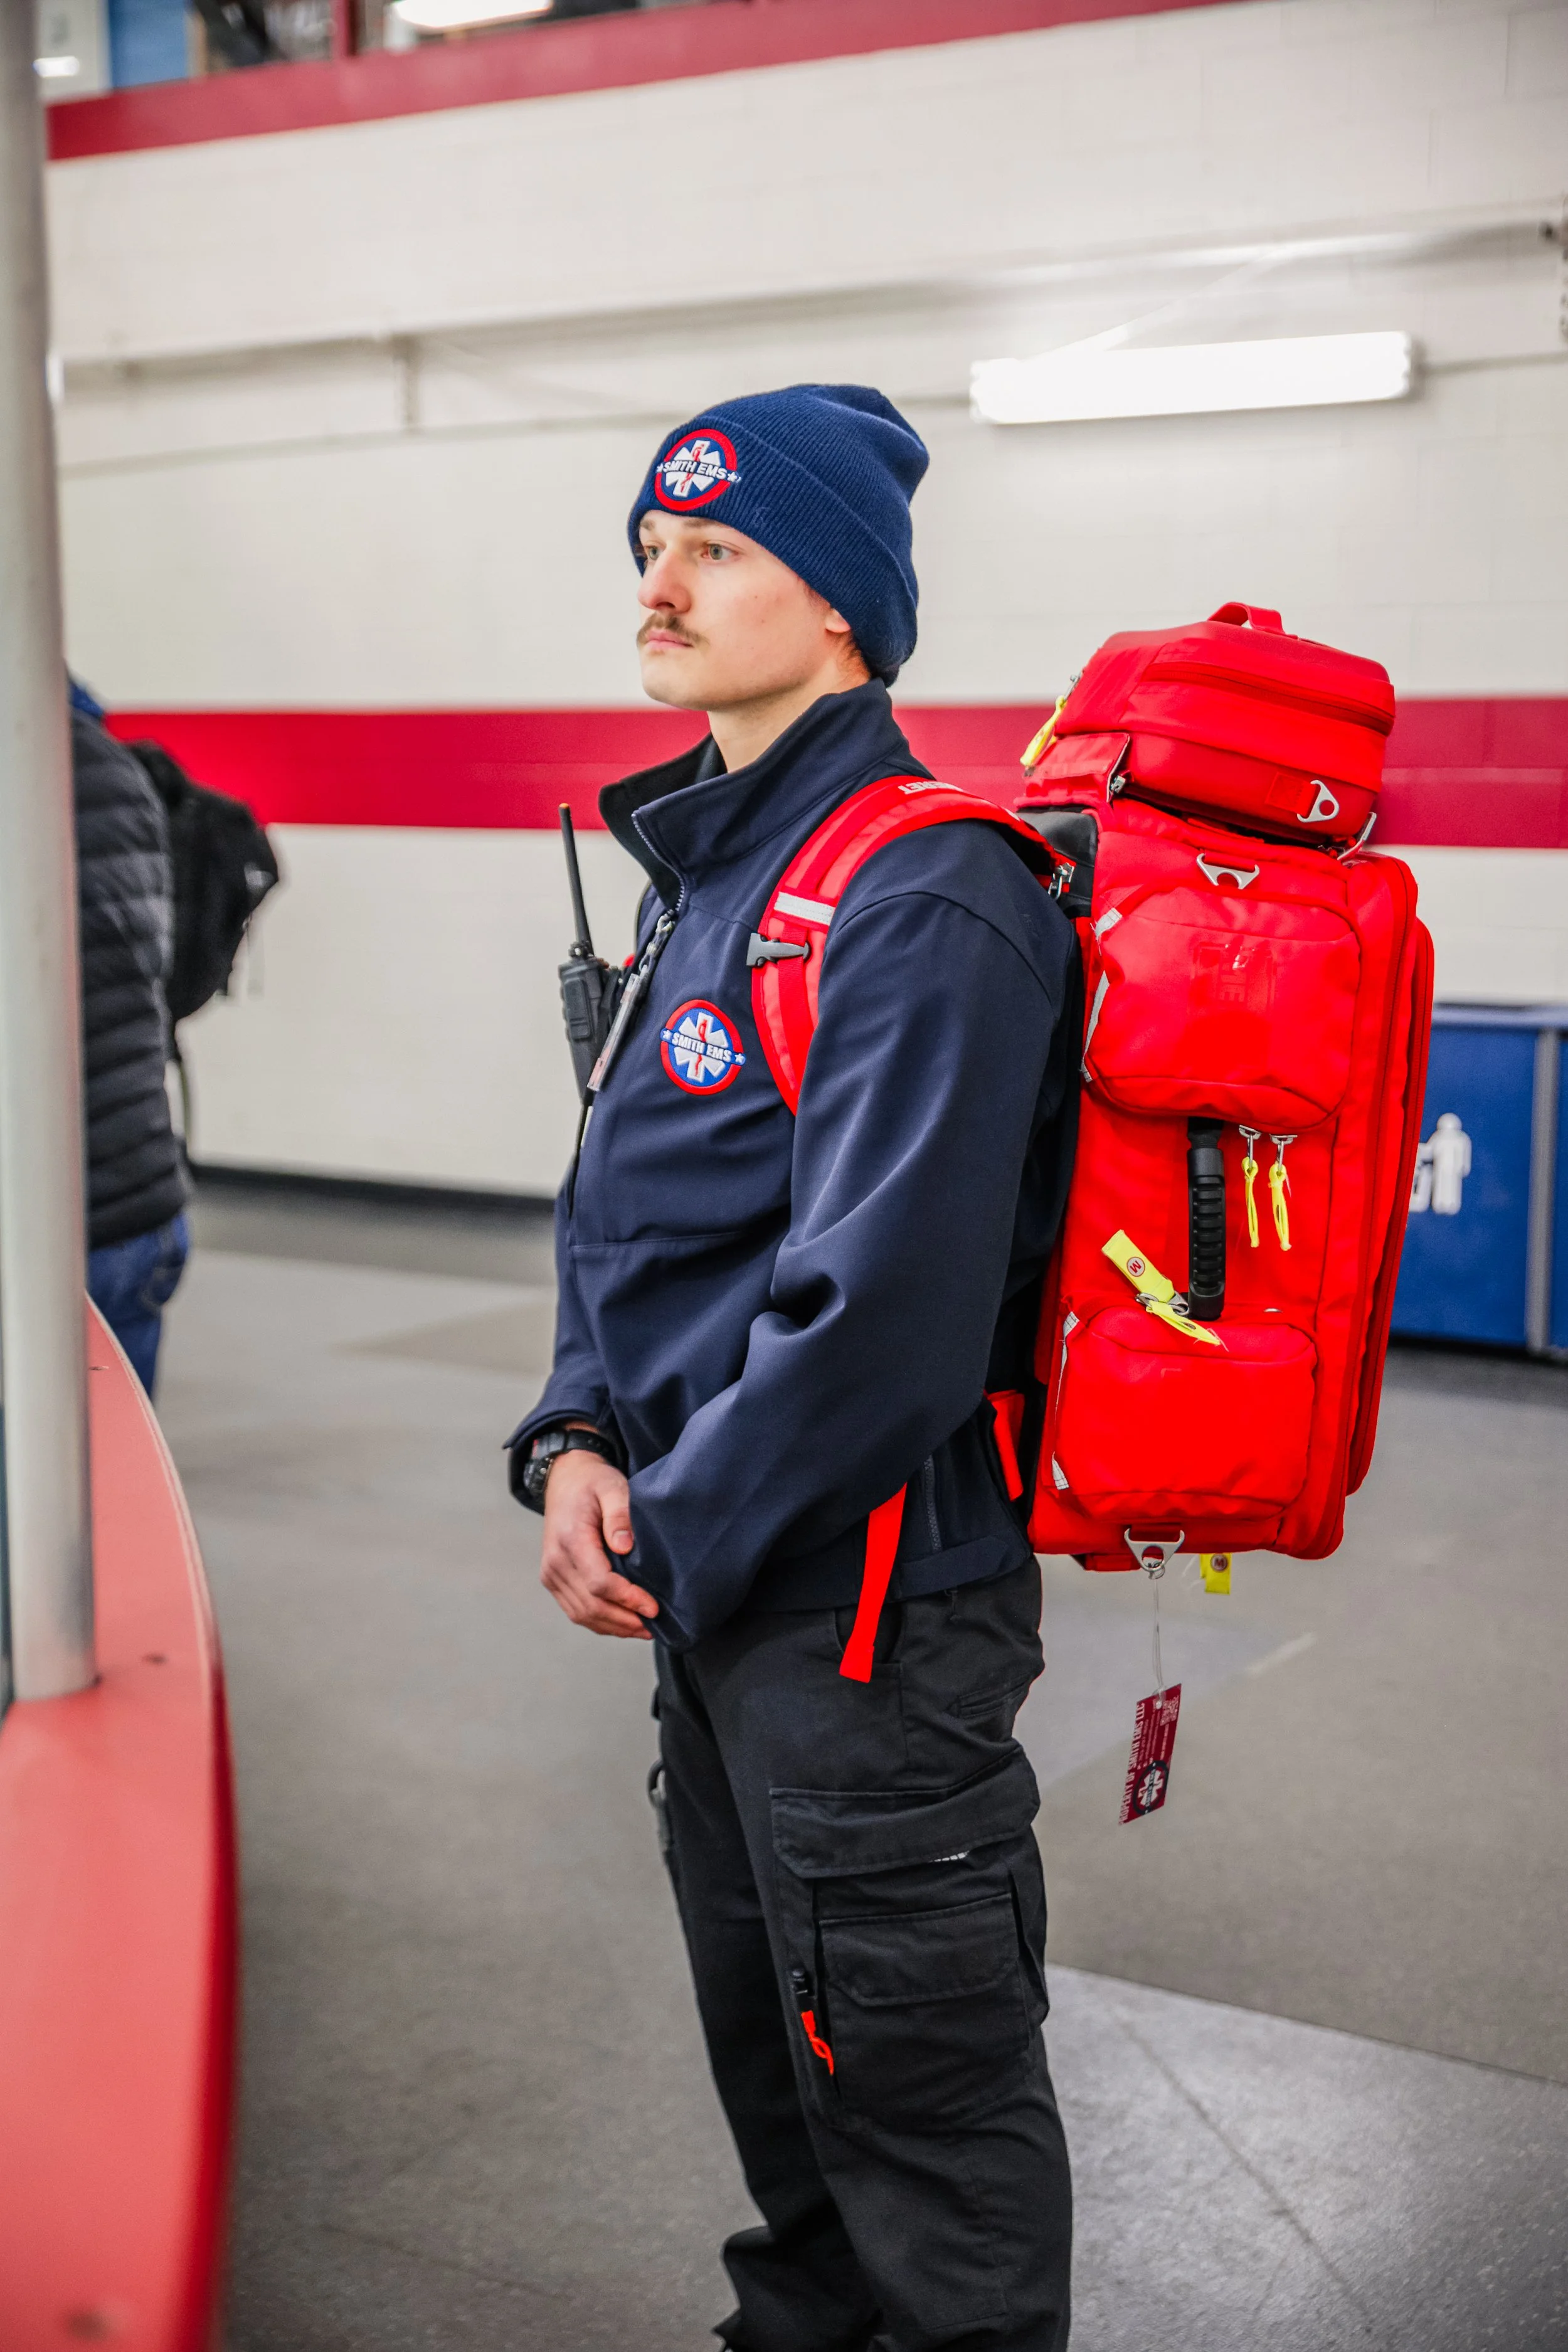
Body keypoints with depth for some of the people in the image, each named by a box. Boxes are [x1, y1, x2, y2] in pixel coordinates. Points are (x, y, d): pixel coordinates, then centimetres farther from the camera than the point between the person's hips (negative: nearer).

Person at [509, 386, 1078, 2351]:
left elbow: (881, 1309, -27)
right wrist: (578, 1441, -1)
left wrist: (672, 1545, -16)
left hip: (869, 1606, -9)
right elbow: (627, 1206, 15)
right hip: (720, 1595, 10)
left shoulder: (921, 903, -20)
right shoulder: (708, 872, 11)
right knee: (770, 2041, 25)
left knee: (914, 2083, 6)